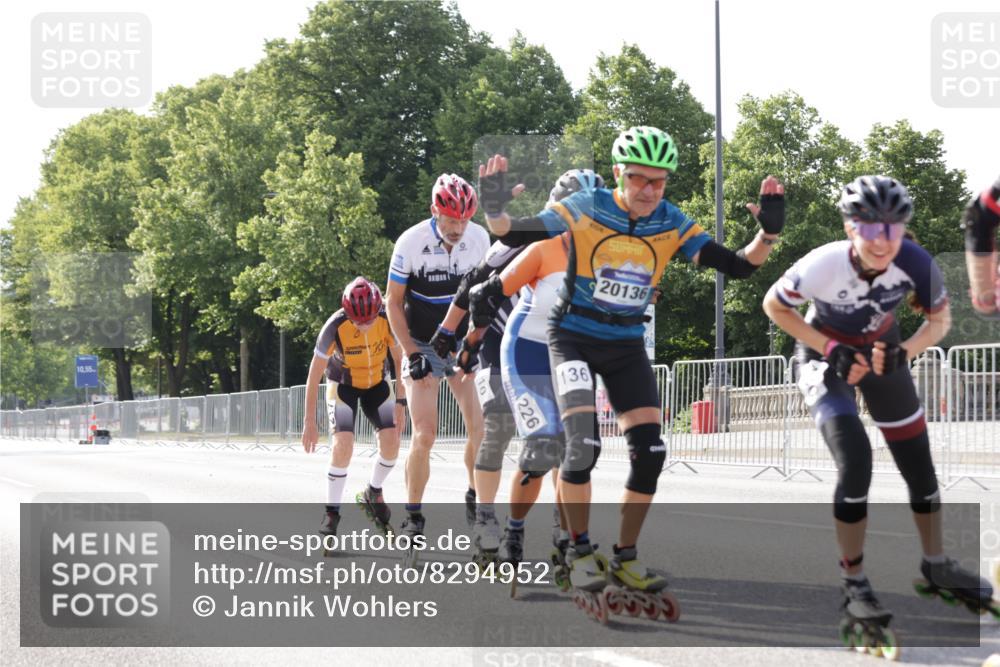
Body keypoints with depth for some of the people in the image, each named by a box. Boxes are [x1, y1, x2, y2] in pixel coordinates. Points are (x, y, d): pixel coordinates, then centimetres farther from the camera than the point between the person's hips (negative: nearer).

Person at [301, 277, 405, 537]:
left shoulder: (388, 320, -27)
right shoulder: (335, 327, -32)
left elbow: (400, 360, -11)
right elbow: (314, 375, -24)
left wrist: (400, 400, -17)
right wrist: (309, 423, -22)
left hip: (377, 383, 3)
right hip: (343, 385, -2)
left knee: (391, 440, -12)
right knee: (343, 443, -21)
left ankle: (373, 493, 16)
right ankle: (332, 512, -7)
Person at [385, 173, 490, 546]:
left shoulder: (479, 239, -8)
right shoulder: (411, 243, -17)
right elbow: (394, 303, -7)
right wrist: (411, 353, -13)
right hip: (423, 346, -3)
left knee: (480, 428, -8)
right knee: (424, 435, -11)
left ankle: (477, 500, 13)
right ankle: (413, 516, 2)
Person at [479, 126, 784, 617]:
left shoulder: (672, 225, -7)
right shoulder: (585, 210, -15)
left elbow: (739, 267, -8)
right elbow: (511, 233, -12)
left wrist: (769, 232, -24)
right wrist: (493, 207, -32)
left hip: (626, 345, 4)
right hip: (574, 338, -4)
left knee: (650, 452, -6)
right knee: (583, 443, -21)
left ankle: (626, 557, 10)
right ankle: (580, 551, -2)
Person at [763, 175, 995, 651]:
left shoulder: (914, 263, -29)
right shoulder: (824, 266, -36)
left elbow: (940, 319, -10)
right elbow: (774, 306, -16)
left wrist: (905, 352, -27)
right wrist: (831, 350, -22)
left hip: (881, 350, 4)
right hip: (826, 354, -3)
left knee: (917, 459, 9)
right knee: (855, 459, -20)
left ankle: (936, 564, 32)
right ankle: (854, 584, -7)